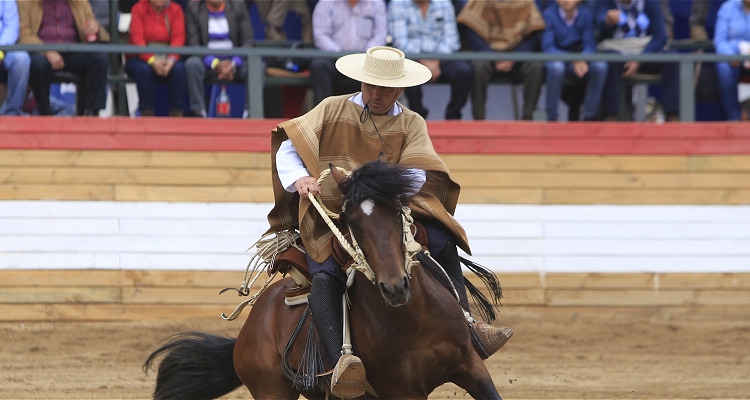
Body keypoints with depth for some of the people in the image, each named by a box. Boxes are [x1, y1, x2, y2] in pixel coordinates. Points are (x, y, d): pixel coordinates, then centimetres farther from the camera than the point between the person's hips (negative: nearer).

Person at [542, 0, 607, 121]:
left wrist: (583, 60, -31)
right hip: (557, 58, -3)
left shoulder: (586, 14, -3)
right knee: (556, 67, -37)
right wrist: (574, 61, -31)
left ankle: (590, 116, -17)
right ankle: (551, 118, -25)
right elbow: (548, 47, -18)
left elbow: (589, 45, -6)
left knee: (600, 66, -25)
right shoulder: (550, 14, -11)